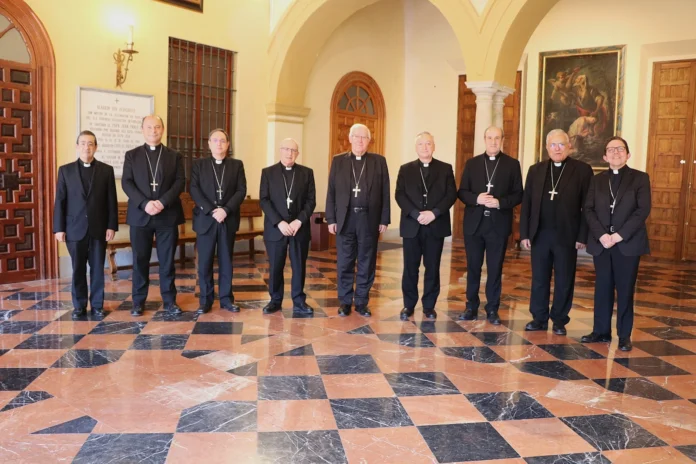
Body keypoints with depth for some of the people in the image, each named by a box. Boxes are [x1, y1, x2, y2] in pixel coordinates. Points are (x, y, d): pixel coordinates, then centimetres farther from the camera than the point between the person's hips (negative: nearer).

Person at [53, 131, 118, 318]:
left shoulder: (106, 170, 4)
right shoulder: (65, 170, 5)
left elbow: (111, 201, 2)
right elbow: (60, 201, 3)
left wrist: (111, 226, -5)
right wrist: (59, 228, -3)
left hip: (99, 228, 0)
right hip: (75, 229, 0)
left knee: (98, 268, 5)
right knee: (78, 269, 6)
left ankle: (97, 304, 14)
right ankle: (79, 305, 16)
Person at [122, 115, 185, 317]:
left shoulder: (174, 156, 8)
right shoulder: (132, 155, 8)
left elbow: (180, 182, -1)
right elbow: (126, 183, -1)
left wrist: (163, 202, -16)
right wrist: (144, 203, -16)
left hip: (167, 215, 0)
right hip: (140, 215, 0)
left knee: (167, 260, 5)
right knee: (140, 260, 5)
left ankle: (169, 300, 13)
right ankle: (138, 301, 15)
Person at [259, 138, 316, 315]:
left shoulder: (307, 173, 6)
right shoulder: (268, 172, 4)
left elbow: (311, 200, 1)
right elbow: (264, 200, -3)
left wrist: (299, 221, -12)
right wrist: (279, 222, -14)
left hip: (300, 227, 1)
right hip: (275, 228, -1)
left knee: (299, 266, 5)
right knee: (275, 267, 5)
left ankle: (299, 302, 16)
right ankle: (275, 300, 19)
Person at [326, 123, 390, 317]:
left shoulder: (379, 161, 5)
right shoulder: (338, 160, 6)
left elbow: (385, 192, 3)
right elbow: (331, 192, 4)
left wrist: (384, 220, -2)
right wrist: (331, 219, -2)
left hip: (369, 219, 0)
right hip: (345, 219, 0)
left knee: (367, 263, 6)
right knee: (345, 263, 5)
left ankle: (361, 302, 17)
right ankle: (345, 301, 16)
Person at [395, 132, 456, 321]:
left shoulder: (445, 169, 6)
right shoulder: (406, 169, 8)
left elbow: (451, 195, -2)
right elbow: (400, 195, -2)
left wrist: (434, 213, -16)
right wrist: (416, 214, -16)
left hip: (436, 226, 0)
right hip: (412, 226, 0)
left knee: (432, 268, 6)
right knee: (410, 268, 4)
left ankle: (429, 306, 16)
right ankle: (408, 305, 15)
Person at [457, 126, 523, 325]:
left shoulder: (512, 164, 3)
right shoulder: (472, 163, 7)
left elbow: (518, 195, 0)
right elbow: (462, 192, 4)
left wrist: (500, 202, -17)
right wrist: (476, 199, -15)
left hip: (498, 225, -1)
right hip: (474, 224, 2)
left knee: (495, 268, 5)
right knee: (473, 267, 9)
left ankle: (492, 309, 16)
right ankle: (471, 306, 20)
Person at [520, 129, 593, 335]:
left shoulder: (582, 170, -1)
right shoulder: (536, 170, 8)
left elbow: (587, 206, -4)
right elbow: (527, 203, 7)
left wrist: (583, 236, -8)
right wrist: (524, 233, 1)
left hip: (567, 236, -2)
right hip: (540, 234, 3)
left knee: (564, 281, 6)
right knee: (539, 279, 8)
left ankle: (559, 321, 19)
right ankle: (539, 318, 19)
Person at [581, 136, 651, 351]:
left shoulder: (640, 178, 2)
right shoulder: (597, 180, 11)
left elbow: (643, 210, -7)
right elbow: (588, 209, 3)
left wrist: (620, 235, -15)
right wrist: (601, 235, -12)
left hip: (628, 243, -3)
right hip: (601, 242, 3)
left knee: (625, 290, 3)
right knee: (602, 288, 8)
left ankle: (624, 336, 11)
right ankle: (601, 331, 18)